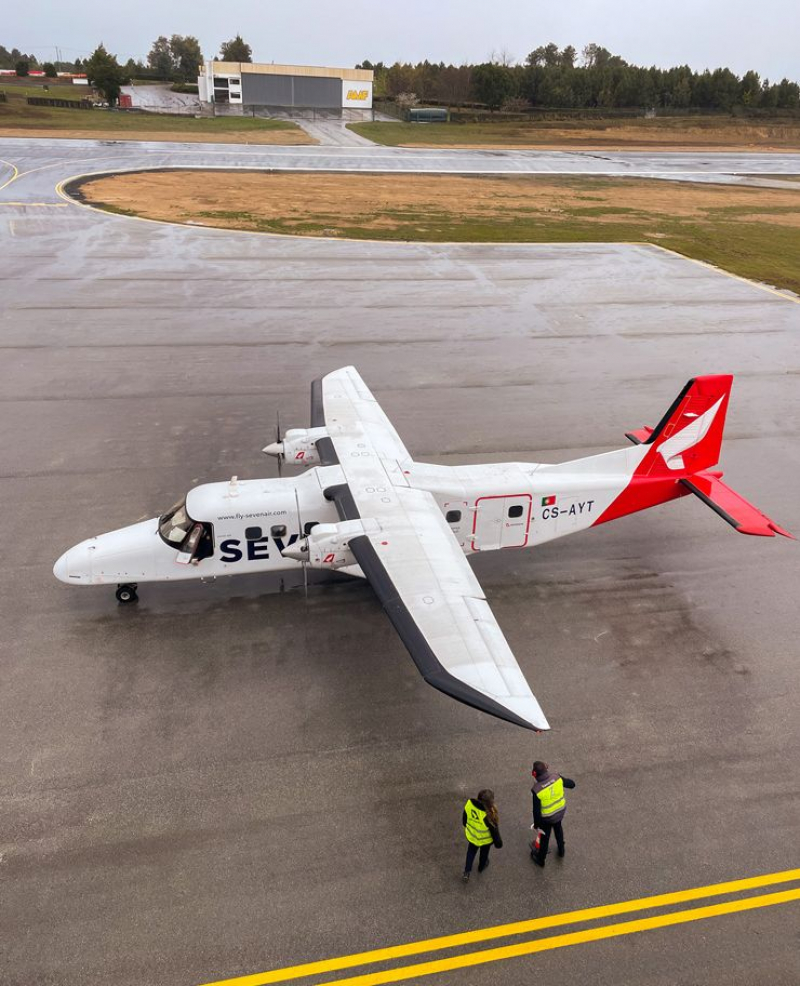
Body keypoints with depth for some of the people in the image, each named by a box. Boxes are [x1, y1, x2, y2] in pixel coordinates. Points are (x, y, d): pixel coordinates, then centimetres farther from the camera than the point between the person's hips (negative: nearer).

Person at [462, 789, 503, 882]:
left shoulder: (470, 803, -28)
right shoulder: (489, 815, -41)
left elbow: (464, 817, -7)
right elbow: (494, 829, -23)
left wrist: (466, 825, 15)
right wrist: (498, 842, -4)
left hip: (471, 836, 3)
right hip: (485, 840, -3)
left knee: (471, 852, 31)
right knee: (484, 853, 30)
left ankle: (466, 872, 33)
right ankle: (481, 867, 57)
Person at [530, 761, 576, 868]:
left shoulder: (537, 789, -34)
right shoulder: (556, 777, -24)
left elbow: (536, 810, -22)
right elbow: (571, 784, -7)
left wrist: (536, 824, -5)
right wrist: (563, 779, 12)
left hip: (547, 818, -4)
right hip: (561, 811, 4)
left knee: (544, 837, 21)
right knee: (558, 829, 33)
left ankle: (540, 860, 45)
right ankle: (561, 851, 57)